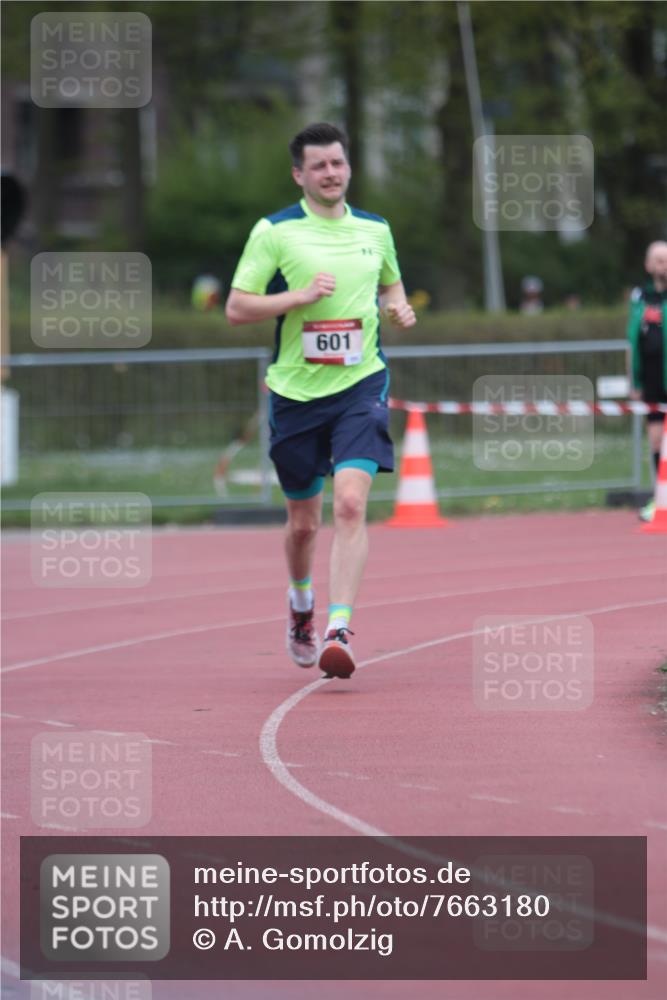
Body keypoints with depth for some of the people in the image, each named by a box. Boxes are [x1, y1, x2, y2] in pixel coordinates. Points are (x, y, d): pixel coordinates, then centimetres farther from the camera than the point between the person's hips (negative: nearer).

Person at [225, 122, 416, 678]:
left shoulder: (375, 230, 9)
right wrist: (301, 295, -17)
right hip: (296, 392, -1)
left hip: (361, 385, 1)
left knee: (351, 504, -18)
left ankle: (339, 631, -22)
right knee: (303, 521, 10)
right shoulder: (275, 232, -2)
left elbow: (391, 284, 27)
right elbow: (237, 308, -5)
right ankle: (301, 604, 40)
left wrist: (399, 309, 4)